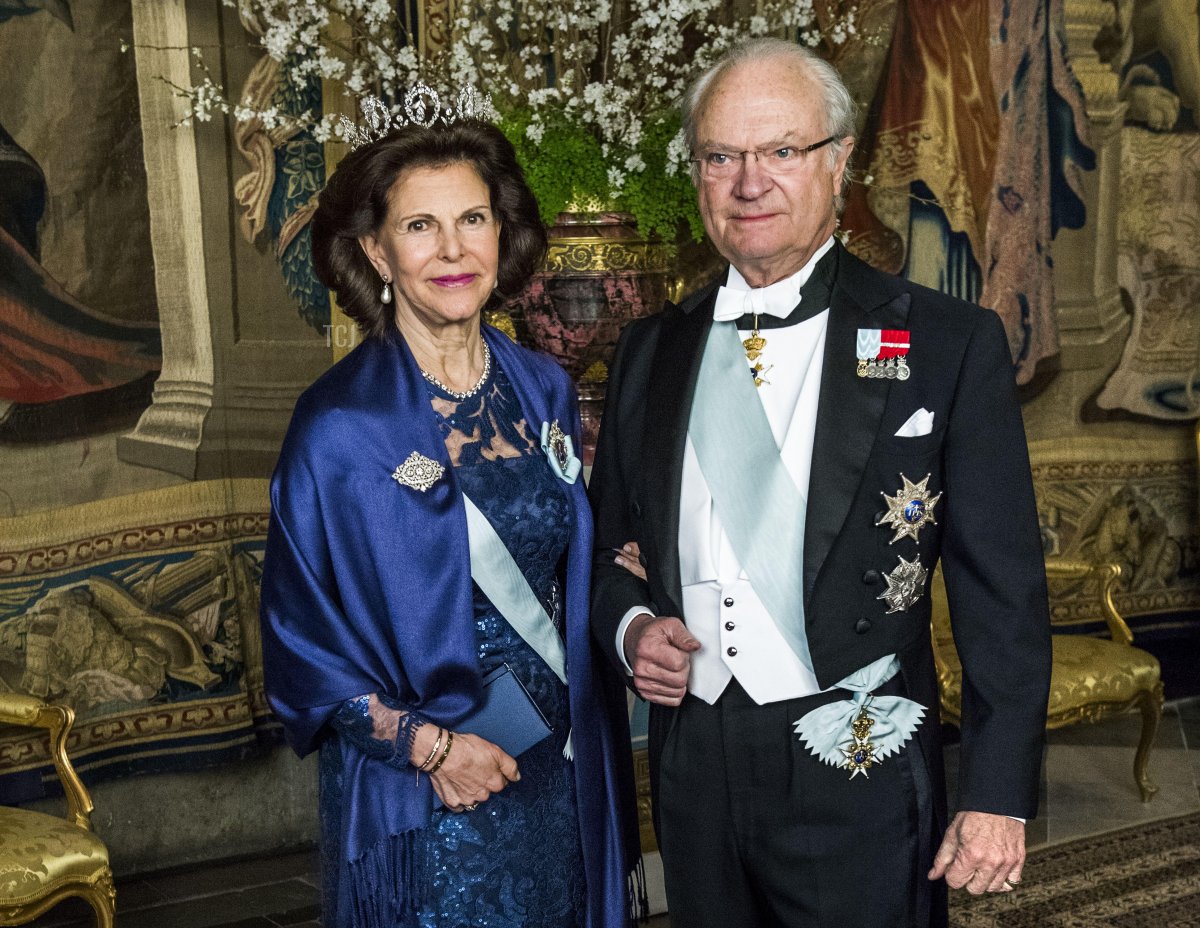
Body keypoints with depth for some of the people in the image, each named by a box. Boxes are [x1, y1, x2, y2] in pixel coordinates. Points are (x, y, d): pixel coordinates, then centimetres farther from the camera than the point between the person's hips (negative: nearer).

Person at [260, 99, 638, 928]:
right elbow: (300, 631, -9)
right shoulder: (339, 425, -14)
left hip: (562, 778, 5)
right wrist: (424, 742, -16)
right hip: (423, 801, -4)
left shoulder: (543, 391, 0)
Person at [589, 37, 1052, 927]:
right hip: (693, 776, 4)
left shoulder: (950, 343, -6)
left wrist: (999, 795, -9)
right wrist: (631, 626, -5)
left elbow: (1004, 594, -7)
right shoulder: (651, 350, 6)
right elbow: (611, 543, 15)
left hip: (859, 785, -4)